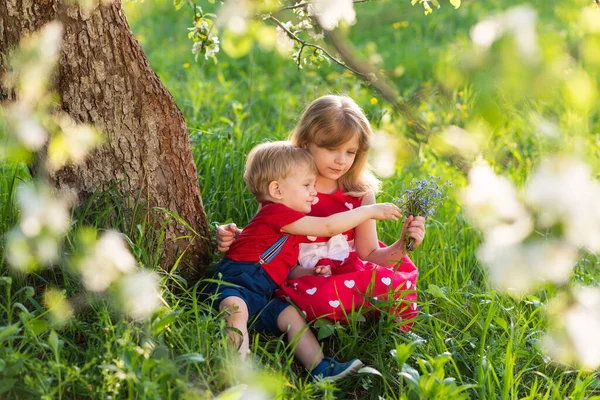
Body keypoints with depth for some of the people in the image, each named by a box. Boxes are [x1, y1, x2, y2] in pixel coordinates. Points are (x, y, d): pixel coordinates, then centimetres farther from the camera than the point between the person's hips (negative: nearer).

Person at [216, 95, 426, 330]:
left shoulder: (361, 194, 4)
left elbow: (369, 255, 7)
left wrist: (402, 246, -13)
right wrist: (234, 237, -10)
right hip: (303, 281, -2)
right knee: (325, 298, -40)